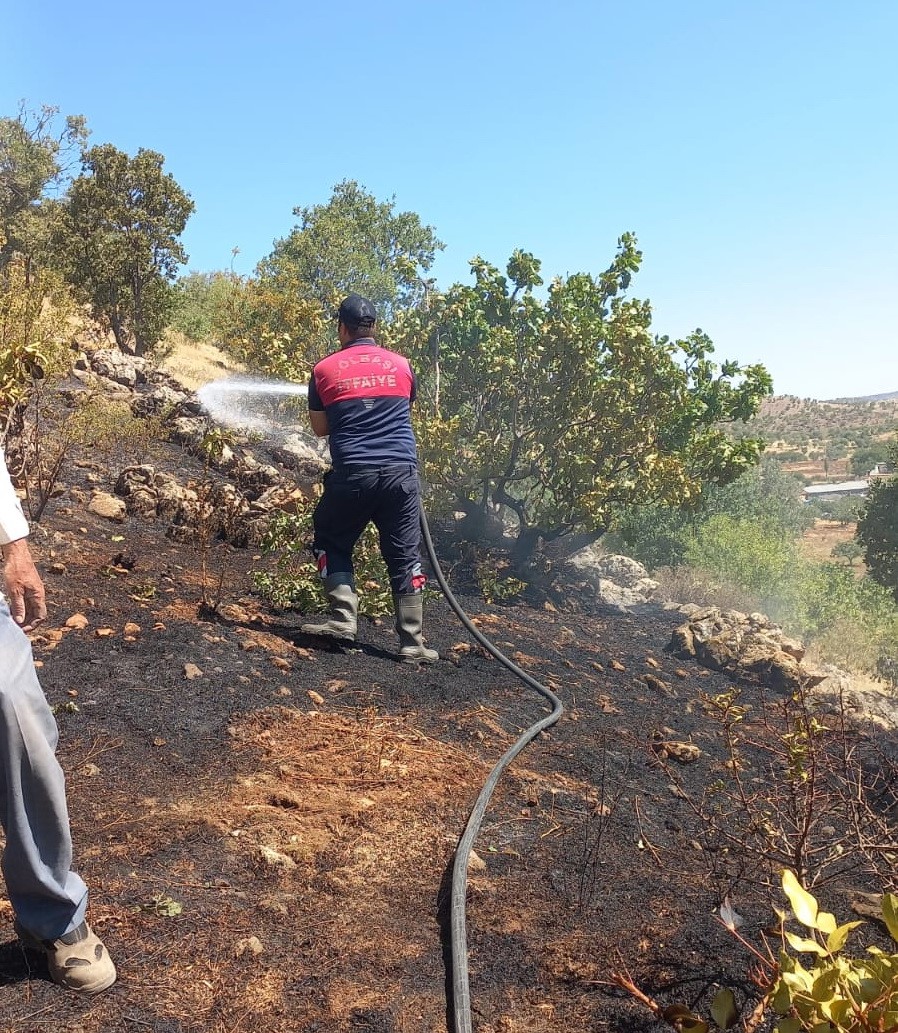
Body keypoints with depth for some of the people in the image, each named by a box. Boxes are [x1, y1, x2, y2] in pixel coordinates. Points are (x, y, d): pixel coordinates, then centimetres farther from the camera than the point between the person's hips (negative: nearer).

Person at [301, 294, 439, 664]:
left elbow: (320, 428, 13)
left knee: (331, 545, 20)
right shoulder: (401, 364, 10)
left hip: (352, 474, -1)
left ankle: (343, 619, 10)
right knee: (405, 557, 6)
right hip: (401, 471, 2)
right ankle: (413, 644, 7)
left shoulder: (324, 370, 5)